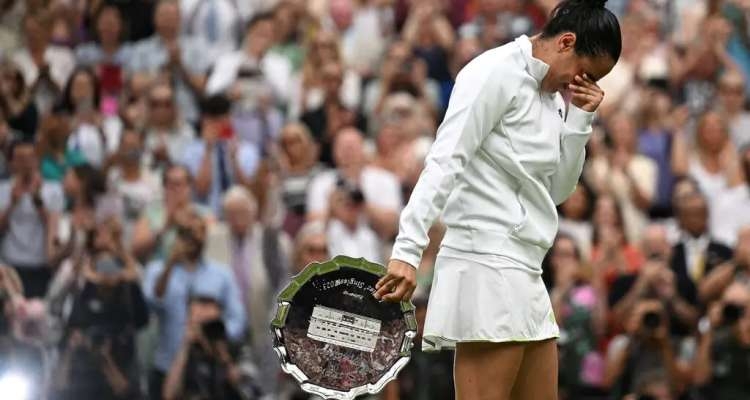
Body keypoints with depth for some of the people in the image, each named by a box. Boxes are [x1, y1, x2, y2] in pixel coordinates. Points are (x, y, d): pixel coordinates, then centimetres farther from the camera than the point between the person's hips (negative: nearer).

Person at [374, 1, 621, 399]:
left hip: (524, 272, 9)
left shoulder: (552, 95, 18)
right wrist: (407, 249, -25)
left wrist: (579, 120, 8)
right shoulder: (496, 73, -8)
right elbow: (444, 162, -16)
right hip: (487, 264, -9)